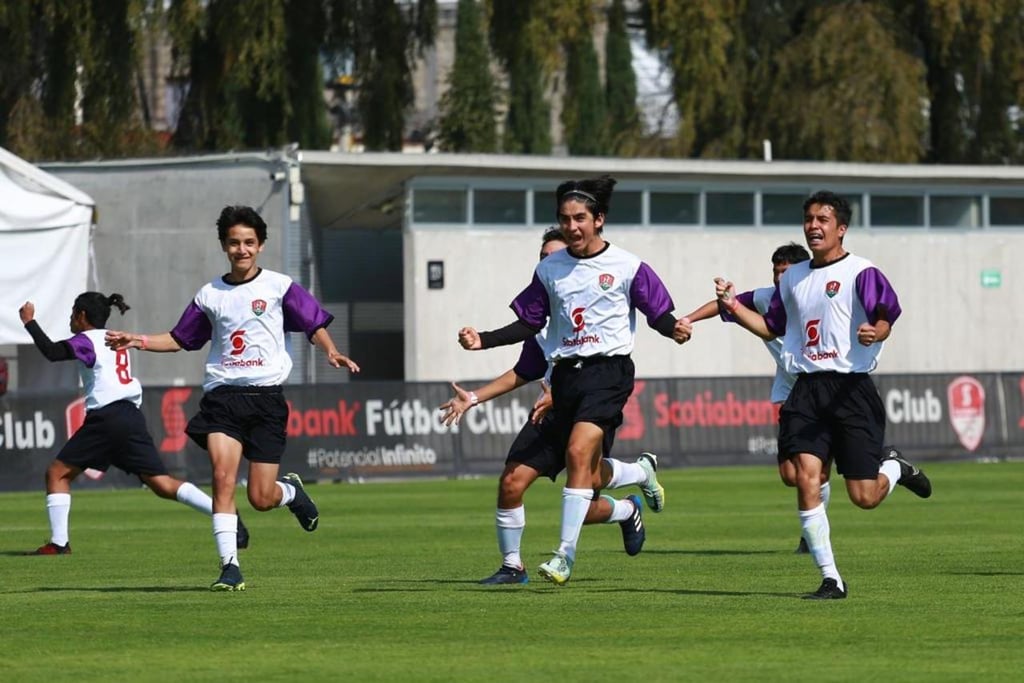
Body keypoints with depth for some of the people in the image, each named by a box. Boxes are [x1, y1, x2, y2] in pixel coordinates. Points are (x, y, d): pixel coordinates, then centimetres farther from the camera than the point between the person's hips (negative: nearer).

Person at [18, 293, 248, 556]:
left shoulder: (87, 340, 0)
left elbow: (52, 352, -13)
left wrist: (29, 322, -3)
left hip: (107, 418, -7)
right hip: (132, 415, 7)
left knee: (57, 473, 5)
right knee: (162, 484, 0)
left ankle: (59, 542, -2)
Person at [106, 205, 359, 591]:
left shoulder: (278, 287, 4)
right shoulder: (210, 295, 12)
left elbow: (315, 325, 5)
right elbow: (181, 339, 22)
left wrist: (331, 352, -14)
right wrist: (139, 341, 8)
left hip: (266, 396, -2)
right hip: (222, 396, 2)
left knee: (261, 498, -3)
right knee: (223, 476, -19)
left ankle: (291, 491, 34)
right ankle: (230, 567, -16)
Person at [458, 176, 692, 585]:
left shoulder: (627, 267, -2)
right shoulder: (549, 269, 9)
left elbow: (659, 314, 1)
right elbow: (529, 323, 15)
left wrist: (674, 329, -21)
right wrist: (483, 340, 4)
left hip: (608, 369, -5)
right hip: (565, 374, 5)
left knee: (579, 452, -23)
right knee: (592, 479, 6)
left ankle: (565, 556, -23)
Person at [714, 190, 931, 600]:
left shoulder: (860, 273, -4)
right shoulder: (793, 278, 16)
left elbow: (886, 317, -12)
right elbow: (771, 327, 26)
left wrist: (875, 332, -34)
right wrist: (732, 305, 14)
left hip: (851, 388, -5)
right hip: (806, 390, 5)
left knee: (864, 498, -5)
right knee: (805, 477, -12)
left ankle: (894, 467, 32)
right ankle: (830, 579, -5)